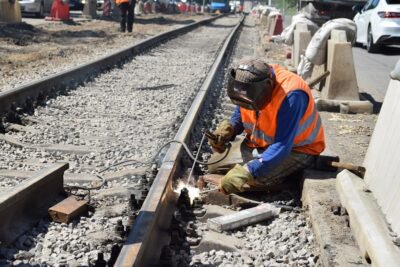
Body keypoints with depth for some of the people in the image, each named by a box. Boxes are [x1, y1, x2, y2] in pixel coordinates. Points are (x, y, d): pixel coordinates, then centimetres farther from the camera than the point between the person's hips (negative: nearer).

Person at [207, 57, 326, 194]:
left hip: (296, 149, -7)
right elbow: (240, 114, 5)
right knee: (214, 167, 3)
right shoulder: (249, 85, -14)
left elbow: (282, 147, -36)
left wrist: (249, 172, -44)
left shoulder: (291, 96, -35)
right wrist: (229, 128, -18)